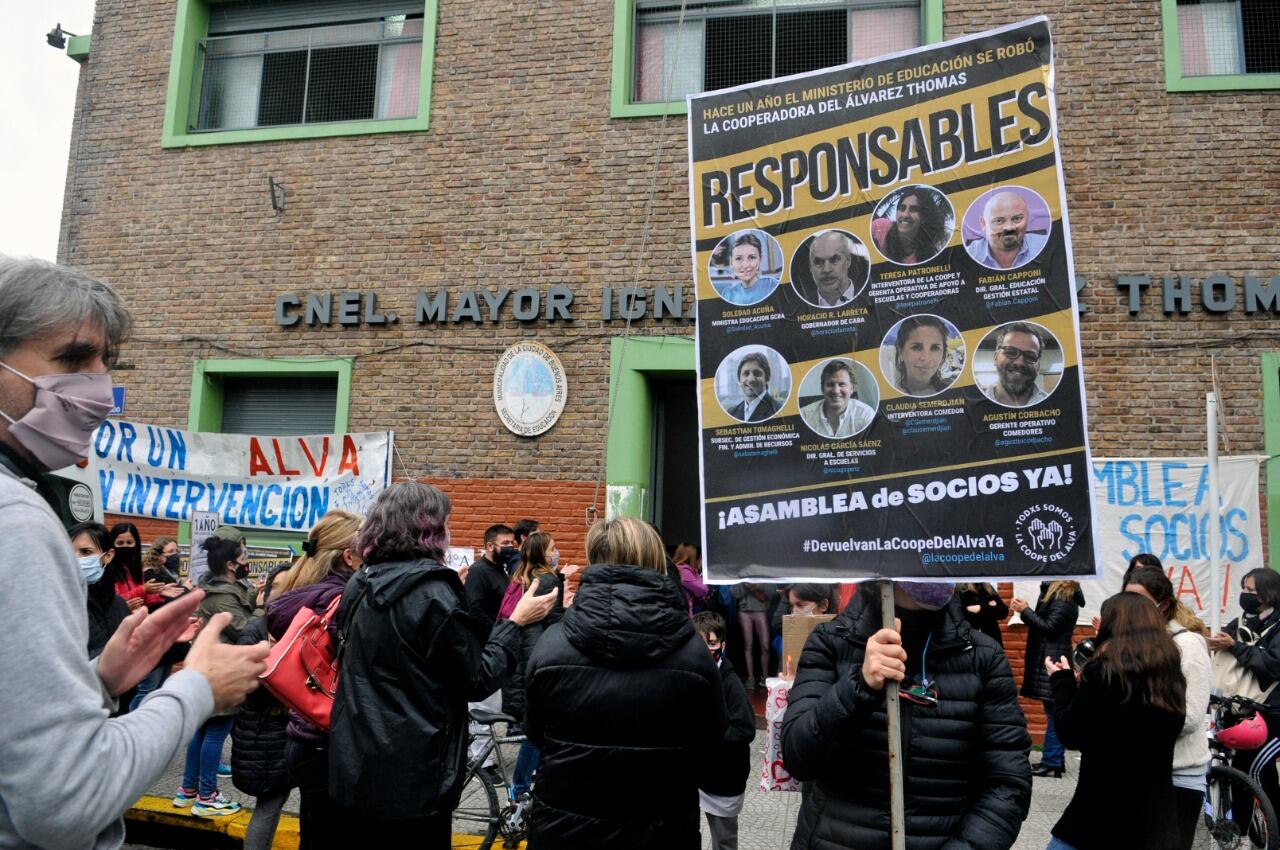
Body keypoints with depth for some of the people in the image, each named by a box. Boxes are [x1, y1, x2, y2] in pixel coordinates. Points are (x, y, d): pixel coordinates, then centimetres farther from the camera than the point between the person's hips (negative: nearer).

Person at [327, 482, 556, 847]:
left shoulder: (359, 585, 4)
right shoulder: (434, 595, -18)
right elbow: (478, 681, -13)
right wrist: (516, 621, -5)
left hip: (351, 770, 7)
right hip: (411, 782, -7)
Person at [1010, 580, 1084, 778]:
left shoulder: (1064, 600, -14)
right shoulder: (1058, 595, 15)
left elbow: (1049, 628, -18)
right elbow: (1044, 621, 14)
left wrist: (1025, 611, -13)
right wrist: (1025, 611, 3)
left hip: (1053, 663, -10)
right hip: (1049, 660, 10)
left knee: (1054, 714, -7)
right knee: (1054, 714, 13)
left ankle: (1051, 763, -4)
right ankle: (1056, 761, 19)